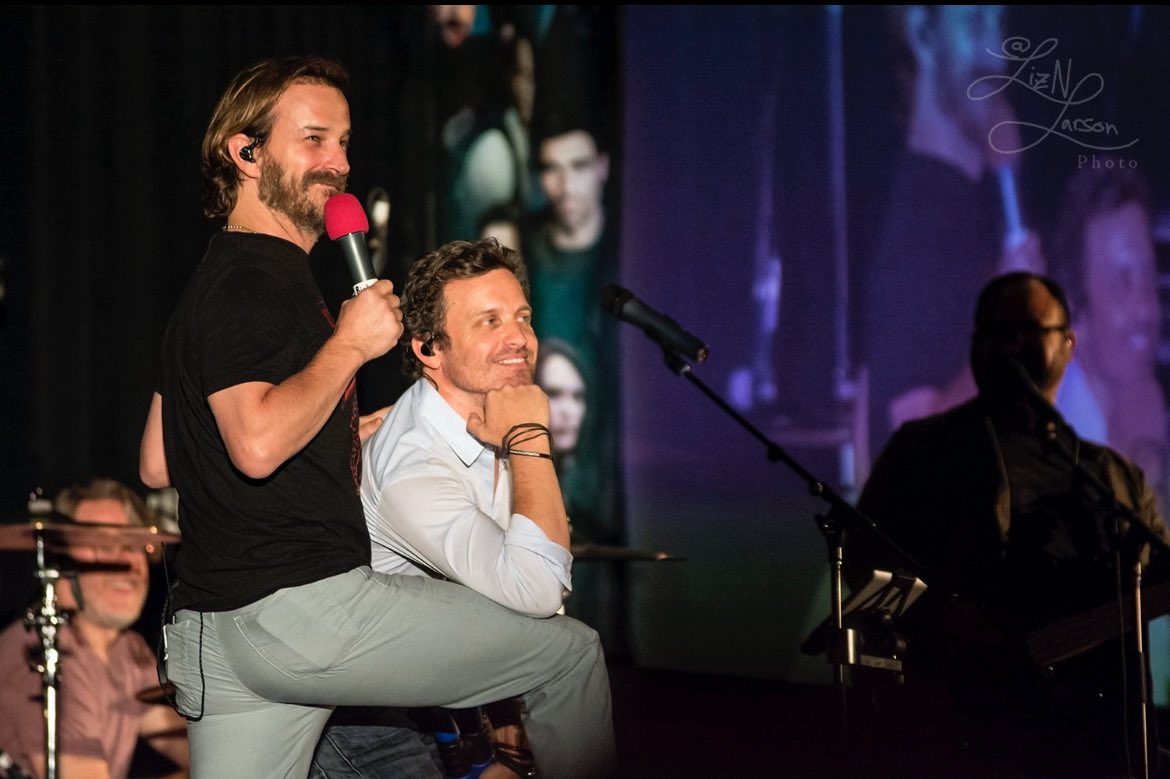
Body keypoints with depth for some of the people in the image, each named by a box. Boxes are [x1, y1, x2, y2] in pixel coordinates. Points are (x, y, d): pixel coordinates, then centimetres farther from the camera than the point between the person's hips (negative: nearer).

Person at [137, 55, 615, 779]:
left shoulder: (215, 282, 21)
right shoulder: (249, 282, -11)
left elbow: (157, 464, 24)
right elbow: (258, 444, -26)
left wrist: (343, 433, 23)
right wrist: (350, 344, -12)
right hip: (302, 604, -10)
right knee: (572, 653, 3)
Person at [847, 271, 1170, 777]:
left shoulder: (1117, 476, 25)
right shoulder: (925, 446, 14)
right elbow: (866, 553, 4)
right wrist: (937, 617, -14)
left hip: (1099, 715, 4)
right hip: (971, 708, -3)